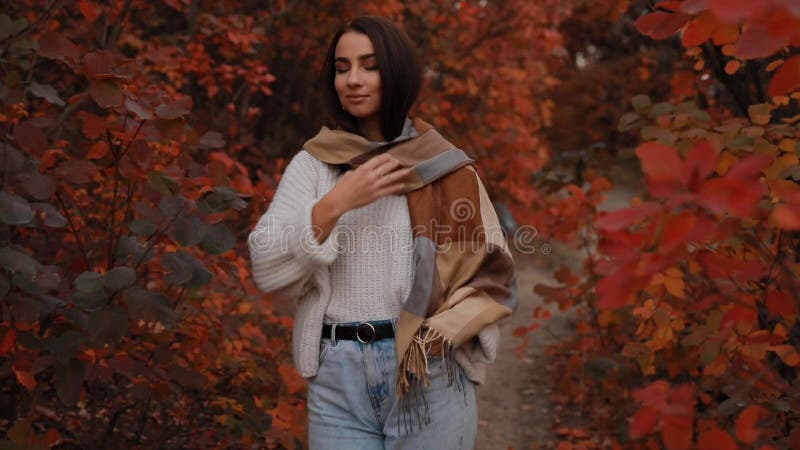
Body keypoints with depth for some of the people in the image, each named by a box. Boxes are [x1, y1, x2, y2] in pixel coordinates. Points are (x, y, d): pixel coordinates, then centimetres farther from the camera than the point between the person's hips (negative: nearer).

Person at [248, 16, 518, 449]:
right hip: (338, 378, 1)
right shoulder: (311, 164, 5)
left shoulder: (444, 167, 2)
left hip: (430, 376, 0)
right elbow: (267, 269, -4)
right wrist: (334, 204, -13)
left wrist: (438, 335, -13)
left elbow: (492, 278, 2)